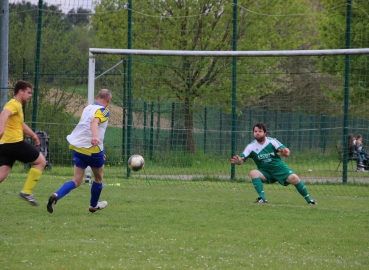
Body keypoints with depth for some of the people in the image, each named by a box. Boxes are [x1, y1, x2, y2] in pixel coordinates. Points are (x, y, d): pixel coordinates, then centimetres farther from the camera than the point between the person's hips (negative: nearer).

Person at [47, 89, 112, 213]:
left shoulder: (87, 108, 16)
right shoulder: (103, 111, -9)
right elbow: (94, 122, -30)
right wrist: (95, 136, -49)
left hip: (77, 147, 7)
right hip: (92, 149, -7)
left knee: (76, 181, 5)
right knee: (98, 177, 19)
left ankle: (56, 196, -19)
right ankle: (93, 205, 35)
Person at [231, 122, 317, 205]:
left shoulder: (272, 141, -10)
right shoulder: (251, 146, -8)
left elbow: (287, 151, -18)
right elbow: (241, 159, -18)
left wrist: (284, 152, -44)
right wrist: (238, 161, -43)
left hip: (279, 168, -1)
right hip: (265, 172, 1)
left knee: (294, 178, -22)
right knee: (253, 173, -28)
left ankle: (309, 200, -3)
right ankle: (262, 198, -28)